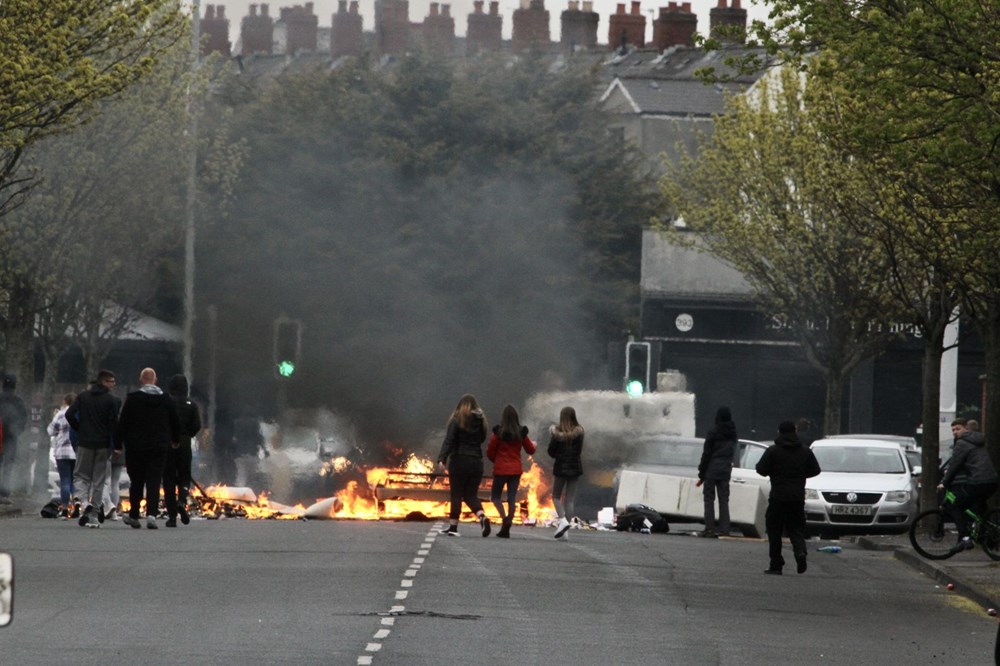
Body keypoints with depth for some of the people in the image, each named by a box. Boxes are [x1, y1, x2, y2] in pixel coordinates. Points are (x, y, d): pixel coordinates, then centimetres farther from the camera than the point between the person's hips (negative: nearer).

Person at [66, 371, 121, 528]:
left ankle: (85, 502, -17)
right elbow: (114, 423, -8)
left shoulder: (83, 397, 3)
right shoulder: (111, 400, -5)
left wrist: (79, 429, 8)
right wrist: (115, 445, 0)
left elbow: (69, 414, -5)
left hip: (84, 443, 1)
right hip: (103, 444, -1)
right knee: (98, 479, 6)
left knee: (80, 476, 11)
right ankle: (94, 516, 5)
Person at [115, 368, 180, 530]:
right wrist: (176, 440, 30)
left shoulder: (133, 398, -6)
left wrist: (118, 444, 1)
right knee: (154, 481, 0)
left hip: (136, 447, -1)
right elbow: (175, 423, 14)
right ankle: (151, 514, -16)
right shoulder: (165, 399, 4)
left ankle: (134, 516, 17)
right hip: (159, 447, 1)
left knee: (136, 482, 9)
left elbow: (122, 424, -6)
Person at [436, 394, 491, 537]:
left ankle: (453, 526, 2)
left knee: (456, 494, 2)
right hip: (476, 461, 4)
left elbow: (449, 441, -13)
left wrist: (442, 458, -18)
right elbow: (482, 439, 13)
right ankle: (482, 517, -15)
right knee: (471, 494, 10)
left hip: (459, 461, -4)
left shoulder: (457, 420, -5)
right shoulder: (481, 421, 8)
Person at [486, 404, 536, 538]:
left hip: (501, 469, -3)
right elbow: (530, 450, 9)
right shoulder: (521, 433, -2)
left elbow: (490, 452, -6)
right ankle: (506, 528, 1)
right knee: (512, 498, 6)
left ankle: (504, 518, -15)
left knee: (495, 496, 10)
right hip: (516, 469, 3)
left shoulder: (498, 432, -11)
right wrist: (534, 445, 33)